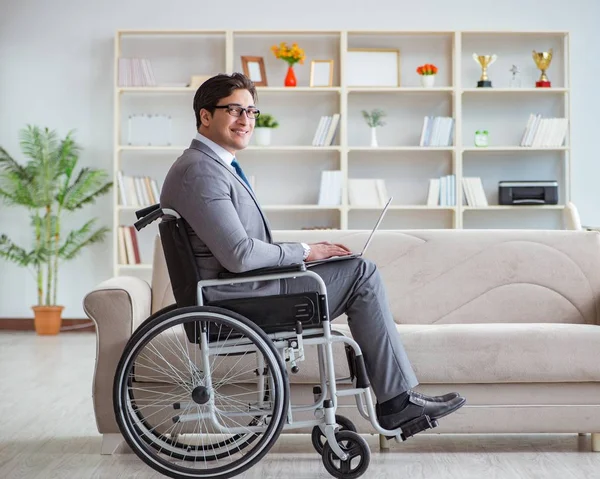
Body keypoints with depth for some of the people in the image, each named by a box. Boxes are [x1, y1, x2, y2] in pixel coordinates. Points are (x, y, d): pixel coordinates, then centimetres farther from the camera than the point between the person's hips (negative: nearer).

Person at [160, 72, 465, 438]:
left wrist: (307, 252, 7)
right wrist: (303, 252, -12)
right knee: (363, 273, -8)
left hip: (241, 290, 11)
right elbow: (240, 255, -26)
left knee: (360, 270, 15)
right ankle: (396, 401, 0)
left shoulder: (217, 165, 17)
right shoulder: (201, 171, -18)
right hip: (236, 300, -11)